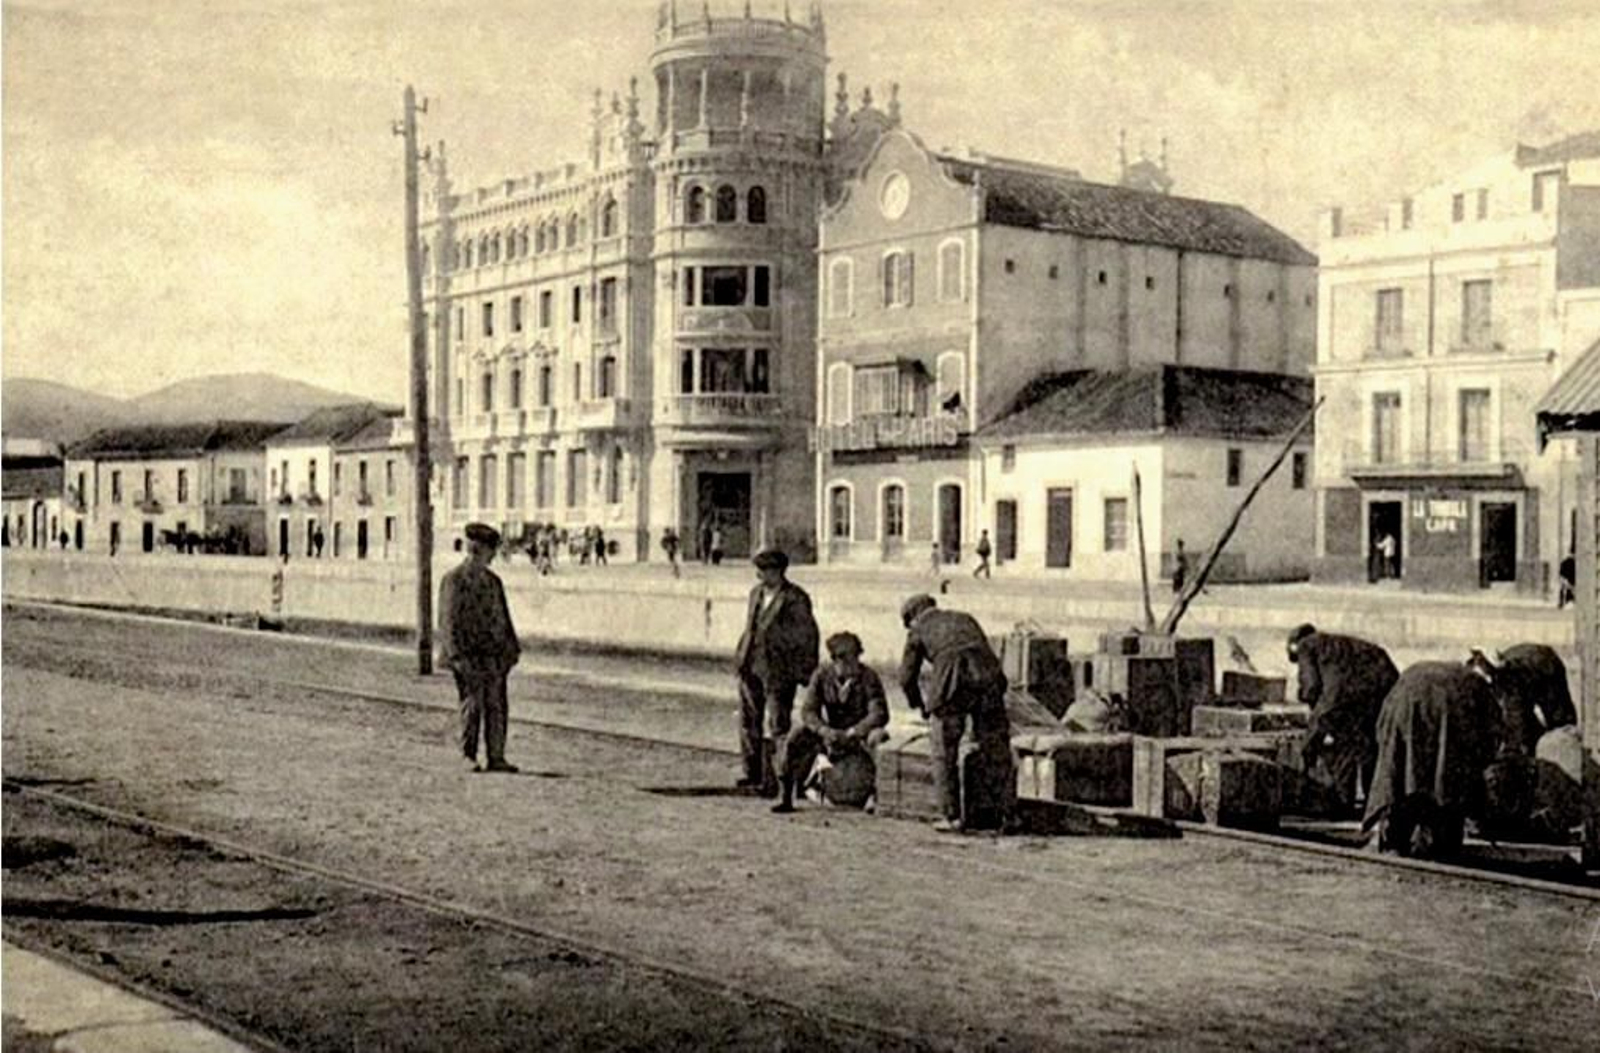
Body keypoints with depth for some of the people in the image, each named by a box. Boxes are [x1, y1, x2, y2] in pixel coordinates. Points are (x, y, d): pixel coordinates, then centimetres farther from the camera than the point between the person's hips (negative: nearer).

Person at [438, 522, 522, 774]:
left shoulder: (492, 580, 15)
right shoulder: (454, 579, -6)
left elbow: (503, 617, 20)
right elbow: (448, 619, -11)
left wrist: (513, 647, 15)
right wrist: (456, 655, -18)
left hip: (494, 655, 6)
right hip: (469, 656, -6)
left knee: (496, 706, 5)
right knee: (472, 706, -3)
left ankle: (496, 757, 10)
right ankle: (469, 757, 8)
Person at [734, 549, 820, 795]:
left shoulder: (795, 599, -9)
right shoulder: (756, 593, 13)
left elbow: (807, 636, -8)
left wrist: (804, 672, -8)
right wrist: (741, 656, 16)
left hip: (778, 671, -8)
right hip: (751, 668, 8)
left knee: (775, 727, -7)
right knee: (749, 723, 13)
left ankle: (772, 780, -3)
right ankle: (754, 773, 24)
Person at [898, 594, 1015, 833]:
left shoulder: (918, 630, 21)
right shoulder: (965, 619, 31)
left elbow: (907, 677, 21)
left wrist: (920, 706, 37)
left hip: (953, 684, -3)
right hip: (988, 679, 3)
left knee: (944, 753, 9)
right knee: (997, 751, 11)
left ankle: (952, 817, 8)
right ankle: (1009, 813, 13)